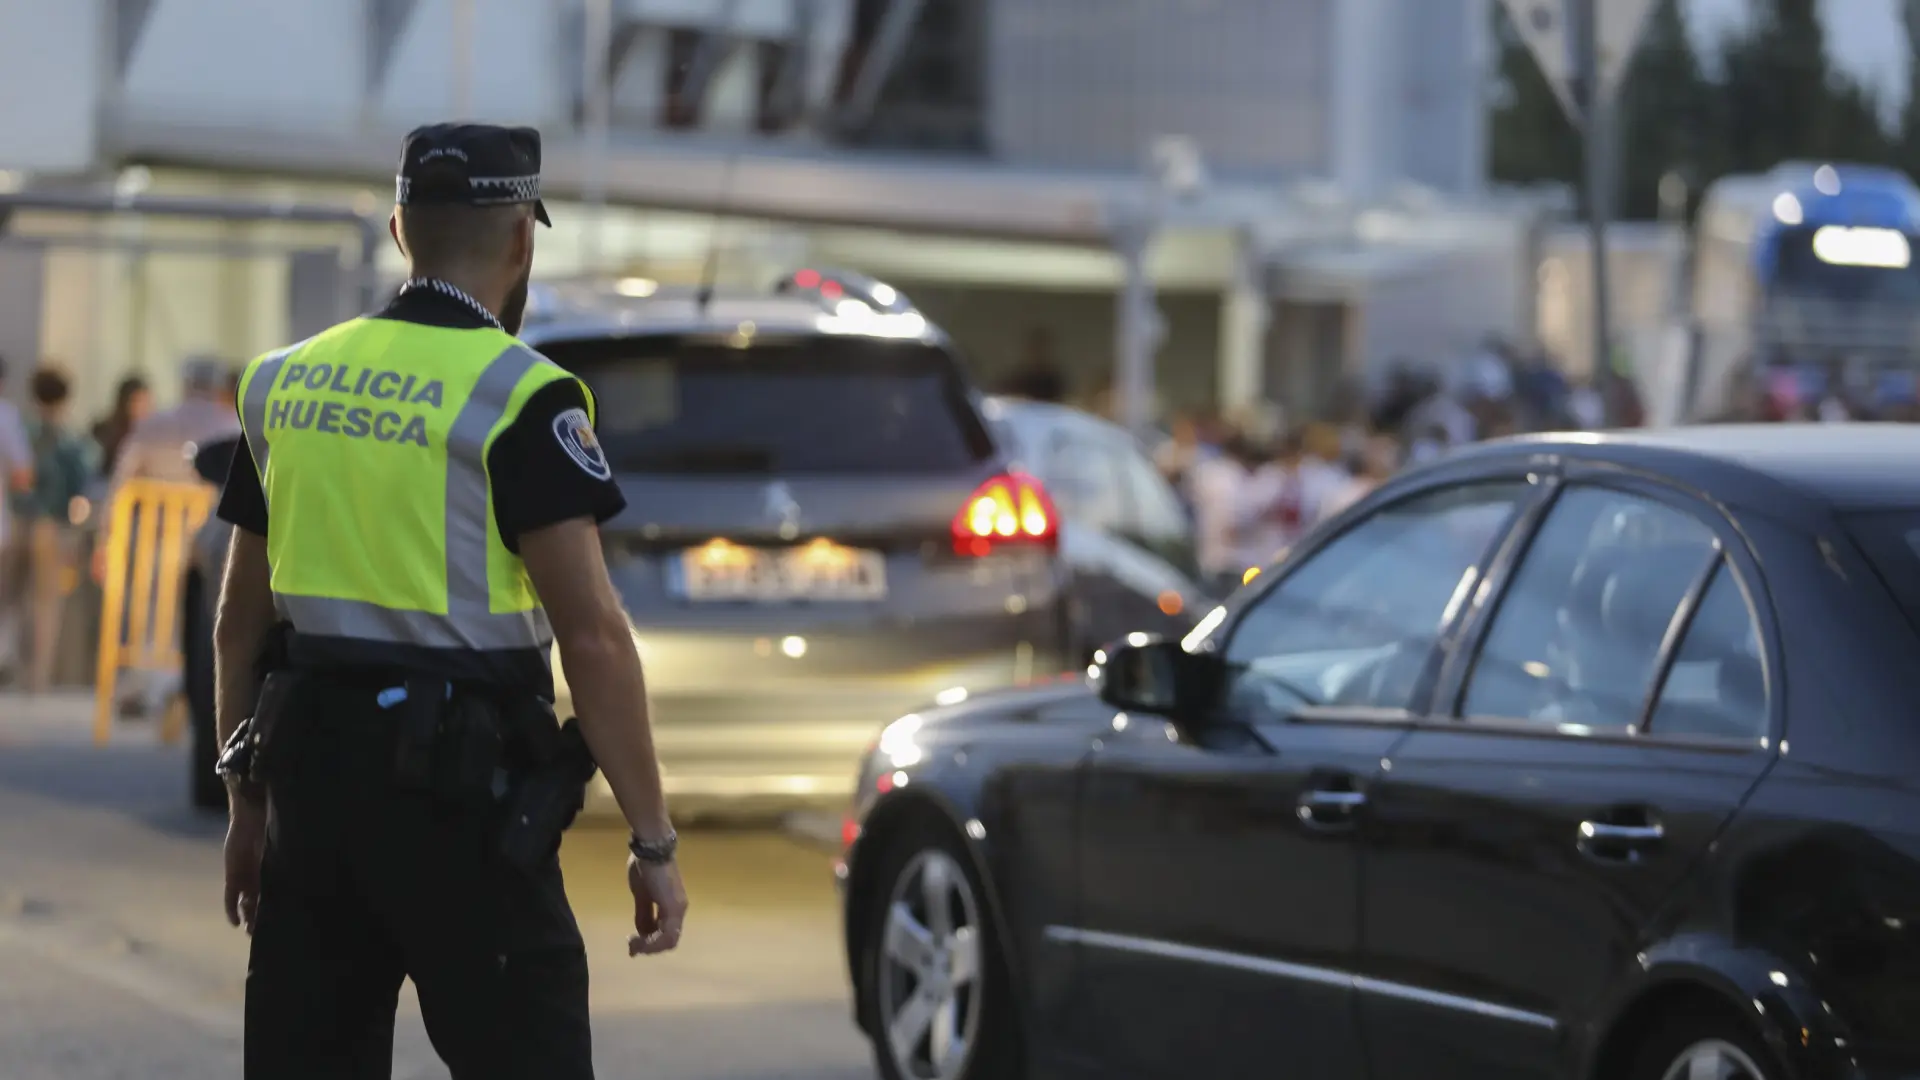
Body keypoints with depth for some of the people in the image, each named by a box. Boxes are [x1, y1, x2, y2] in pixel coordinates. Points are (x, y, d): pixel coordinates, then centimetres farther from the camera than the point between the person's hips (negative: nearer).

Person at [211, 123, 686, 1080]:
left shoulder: (285, 383, 10)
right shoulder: (517, 395, -10)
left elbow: (240, 625, 14)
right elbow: (591, 634, -15)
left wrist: (246, 805, 23)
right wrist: (653, 840, -11)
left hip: (312, 760, 6)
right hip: (459, 785, -6)